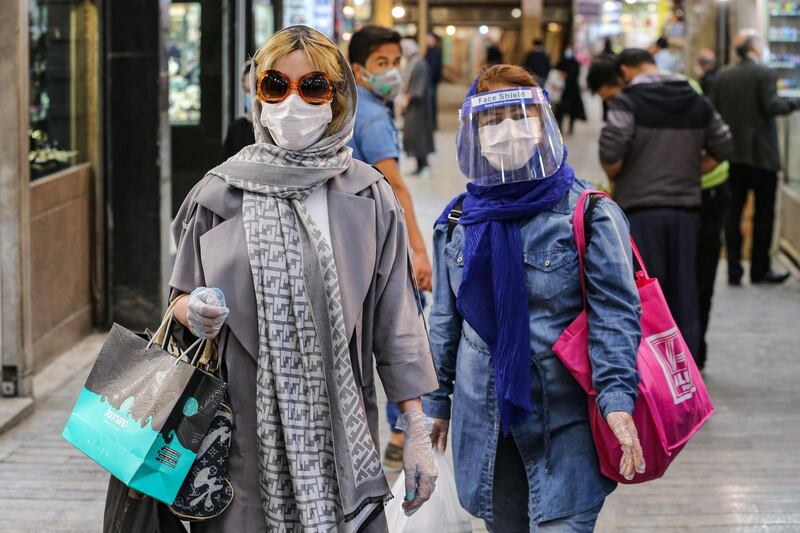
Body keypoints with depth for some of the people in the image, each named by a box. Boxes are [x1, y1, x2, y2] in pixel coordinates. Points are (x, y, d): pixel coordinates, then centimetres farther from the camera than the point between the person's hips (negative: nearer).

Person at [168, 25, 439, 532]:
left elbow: (395, 322, 5)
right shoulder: (220, 192, 3)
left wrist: (417, 433, 2)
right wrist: (196, 313, -13)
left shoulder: (369, 197, 3)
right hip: (244, 430, 0)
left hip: (338, 431, 0)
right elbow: (183, 297, 11)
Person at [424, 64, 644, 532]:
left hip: (566, 419, -5)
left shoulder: (589, 216, -7)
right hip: (483, 418, 5)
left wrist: (618, 399, -21)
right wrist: (436, 401, 18)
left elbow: (616, 315, -10)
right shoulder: (458, 222, 7)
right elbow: (445, 320, 16)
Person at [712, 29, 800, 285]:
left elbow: (715, 109, 6)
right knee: (764, 212, 5)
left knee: (733, 210, 7)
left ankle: (734, 269, 5)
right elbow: (772, 106, -18)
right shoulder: (764, 73, -11)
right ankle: (760, 269, 7)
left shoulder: (723, 77, 5)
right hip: (761, 155, -5)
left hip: (731, 154, 5)